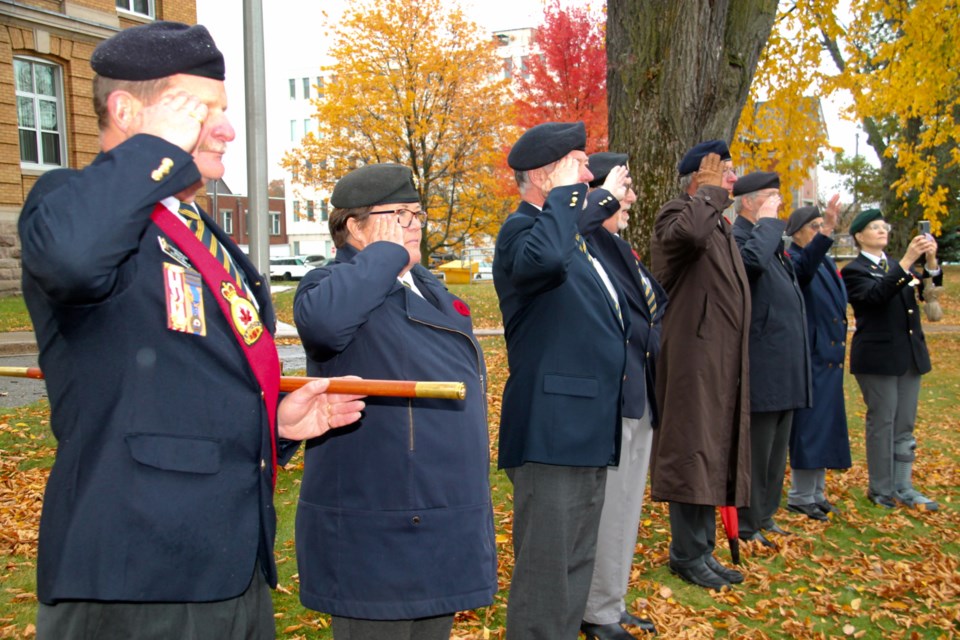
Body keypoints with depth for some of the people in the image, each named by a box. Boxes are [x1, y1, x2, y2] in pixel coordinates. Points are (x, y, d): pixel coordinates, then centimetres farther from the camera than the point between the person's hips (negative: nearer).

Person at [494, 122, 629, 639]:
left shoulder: (575, 233, 19)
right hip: (552, 431, -10)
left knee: (576, 568, 18)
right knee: (545, 574, -4)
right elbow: (544, 257, -36)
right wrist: (564, 192, -21)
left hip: (589, 430, 10)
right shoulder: (522, 228, -10)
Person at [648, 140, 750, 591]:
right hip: (692, 361, -10)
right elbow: (689, 234, -36)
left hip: (722, 365, 10)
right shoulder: (677, 214, -10)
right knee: (692, 455, -4)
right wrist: (710, 191, -20)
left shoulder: (721, 224, 20)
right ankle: (689, 555, 5)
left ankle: (701, 548, 22)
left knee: (713, 456, 13)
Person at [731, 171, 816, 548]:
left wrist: (823, 237, 22)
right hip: (762, 371, -10)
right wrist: (767, 221, -21)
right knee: (756, 450, 0)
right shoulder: (737, 238, -14)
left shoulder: (771, 238, 17)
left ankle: (765, 514, 30)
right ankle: (746, 525, 11)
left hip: (785, 370, 10)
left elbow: (797, 274, 32)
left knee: (776, 449, 18)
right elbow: (752, 260, -37)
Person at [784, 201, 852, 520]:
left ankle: (817, 492, 24)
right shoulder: (794, 260, -12)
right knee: (809, 425, -4)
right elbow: (804, 267, -38)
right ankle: (800, 496, 7)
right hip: (809, 357, -9)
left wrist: (839, 342, 16)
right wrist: (826, 234, -52)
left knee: (826, 425, 14)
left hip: (830, 358, 9)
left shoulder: (827, 262, 13)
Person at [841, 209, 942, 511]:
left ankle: (903, 488, 14)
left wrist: (930, 261, -15)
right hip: (878, 357, -6)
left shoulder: (899, 267, 16)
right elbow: (876, 294, -23)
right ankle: (881, 490, 8)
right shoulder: (854, 271, -4)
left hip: (910, 356, 6)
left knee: (905, 426, 8)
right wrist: (906, 261, -29)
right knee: (882, 423, -1)